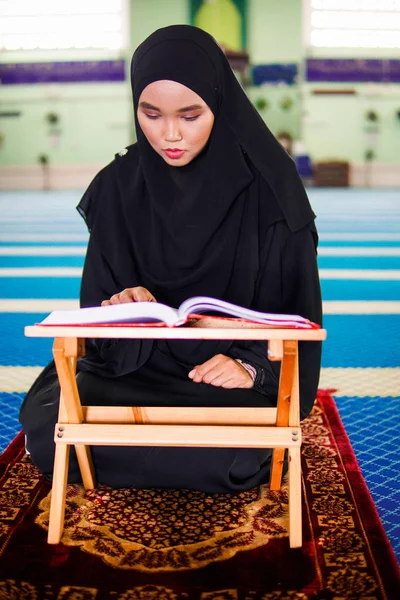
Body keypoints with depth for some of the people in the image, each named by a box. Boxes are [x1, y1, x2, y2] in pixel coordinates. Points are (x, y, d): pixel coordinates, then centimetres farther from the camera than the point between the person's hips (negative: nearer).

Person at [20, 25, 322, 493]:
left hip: (233, 372, -1)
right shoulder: (119, 186, 0)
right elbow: (98, 299, 3)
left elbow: (295, 303, -3)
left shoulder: (267, 186, -8)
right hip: (138, 363, 2)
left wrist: (252, 366, -19)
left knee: (238, 449, -33)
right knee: (42, 419, -24)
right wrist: (122, 303, -20)